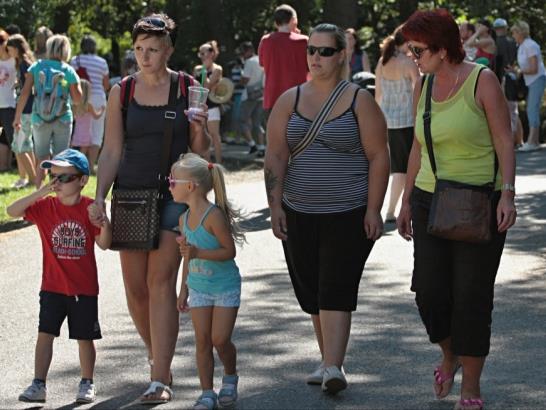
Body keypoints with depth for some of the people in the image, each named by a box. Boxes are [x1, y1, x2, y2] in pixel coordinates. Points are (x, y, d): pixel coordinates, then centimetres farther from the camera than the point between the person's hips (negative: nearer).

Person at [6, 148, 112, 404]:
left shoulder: (90, 208, -5)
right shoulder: (46, 206, -3)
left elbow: (104, 244, -4)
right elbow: (12, 211, -16)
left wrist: (104, 224, -24)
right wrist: (41, 192, -23)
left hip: (84, 287, -1)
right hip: (53, 286, 1)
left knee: (85, 337, 8)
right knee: (45, 333, -2)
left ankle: (87, 384, 22)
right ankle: (38, 385, 2)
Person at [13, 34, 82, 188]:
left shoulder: (37, 67, -2)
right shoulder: (68, 71, -4)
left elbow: (24, 93, -6)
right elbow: (77, 99, -2)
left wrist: (17, 117, 0)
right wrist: (77, 82, 13)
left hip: (40, 119, 1)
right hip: (63, 120, -1)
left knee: (42, 160, 11)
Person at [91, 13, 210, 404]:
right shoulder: (121, 92, 5)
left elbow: (200, 152, 7)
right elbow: (111, 152, 7)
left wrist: (200, 130, -14)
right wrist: (100, 195, -4)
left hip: (175, 192, -3)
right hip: (131, 192, 3)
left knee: (161, 280, -12)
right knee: (135, 287, 4)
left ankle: (161, 379, -12)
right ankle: (157, 354, 29)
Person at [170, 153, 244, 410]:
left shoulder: (214, 215, -20)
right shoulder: (184, 219, 3)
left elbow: (229, 251, -20)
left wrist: (199, 253, -30)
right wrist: (183, 289, 17)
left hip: (225, 287, -6)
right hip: (198, 288, 6)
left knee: (220, 339, -5)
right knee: (202, 341, 2)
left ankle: (230, 377, 22)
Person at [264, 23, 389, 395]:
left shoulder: (360, 101, -2)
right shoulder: (290, 100, 7)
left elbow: (378, 157, -4)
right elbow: (275, 156, 5)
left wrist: (374, 210, -9)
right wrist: (275, 204, -3)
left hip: (349, 215, -4)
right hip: (299, 214, 4)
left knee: (336, 291, -11)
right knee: (312, 292, 8)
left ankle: (334, 368, -17)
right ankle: (328, 361, 19)